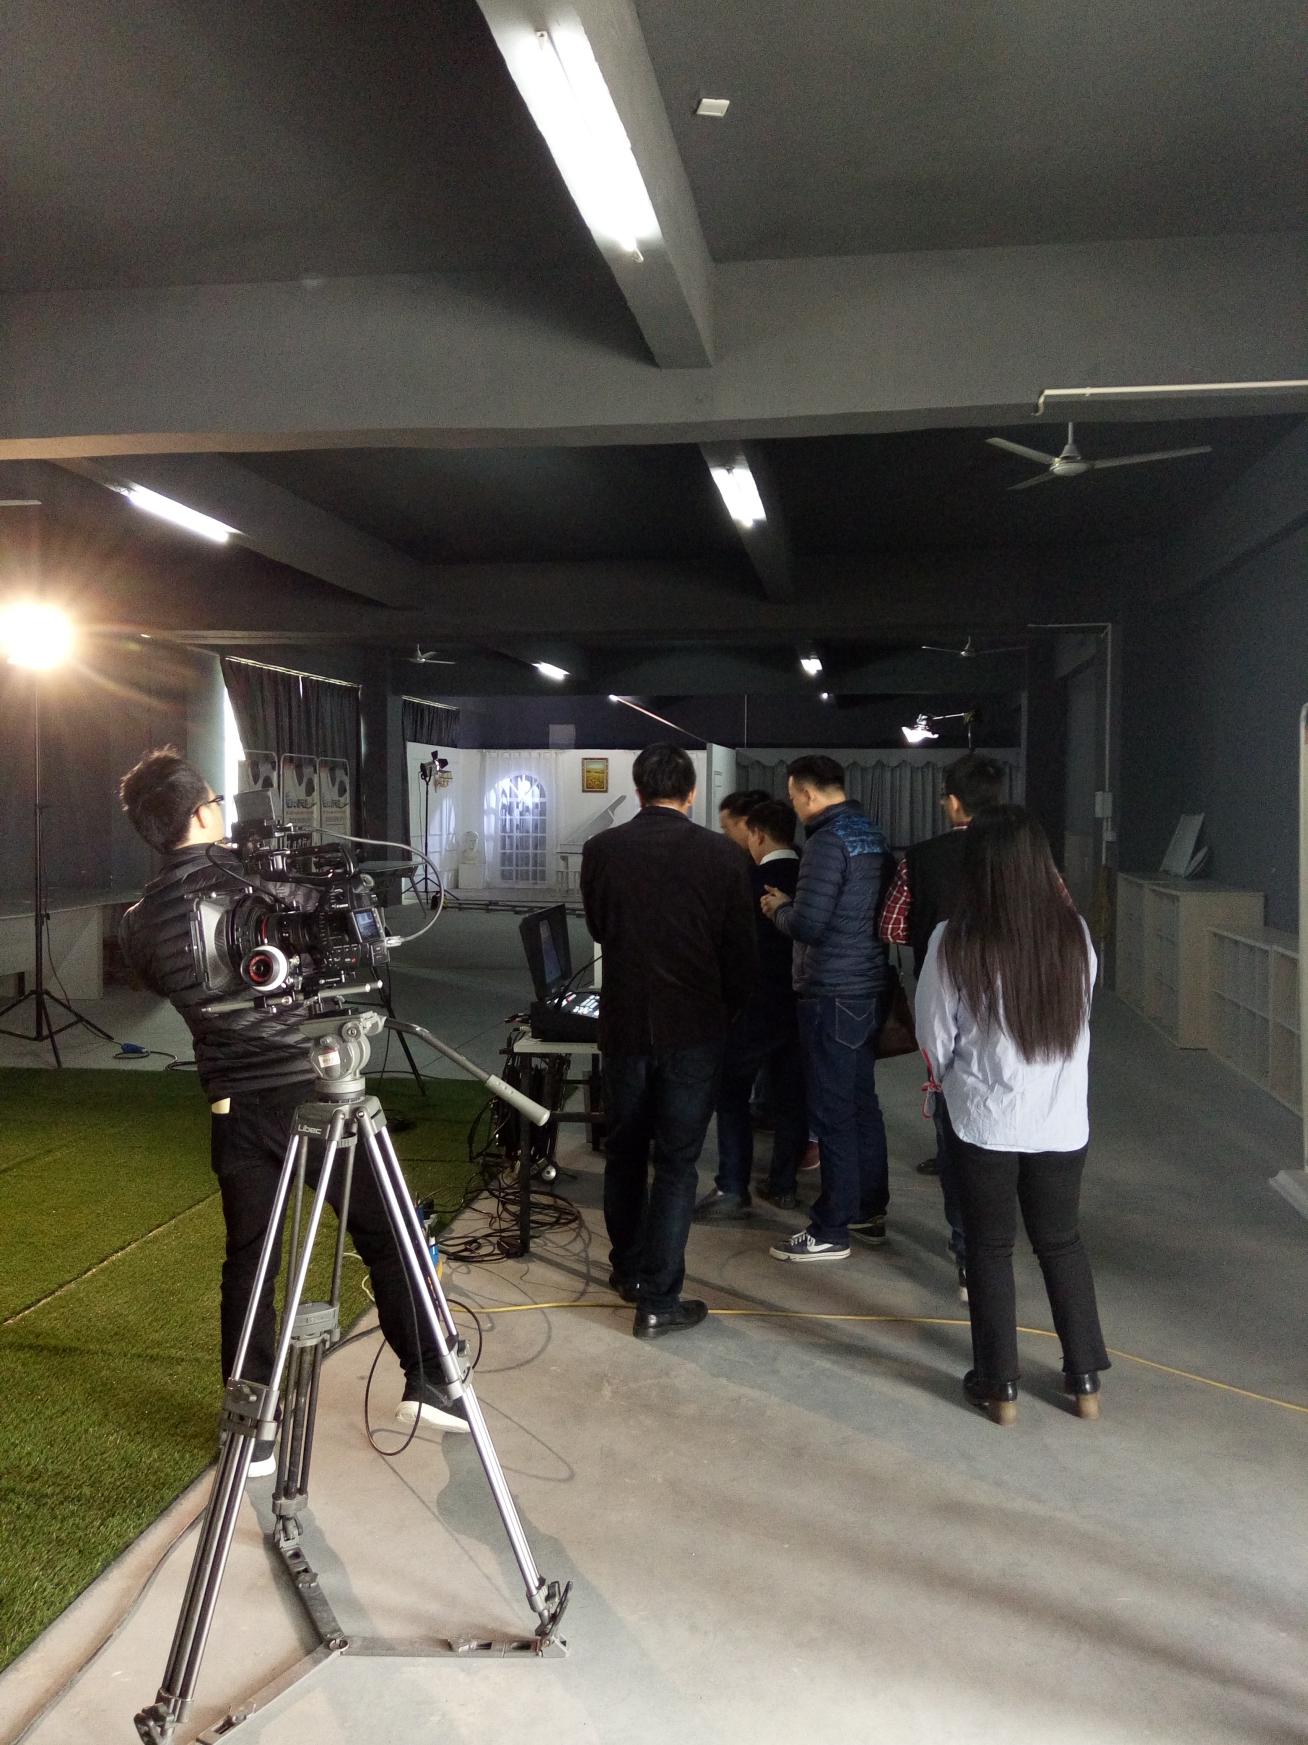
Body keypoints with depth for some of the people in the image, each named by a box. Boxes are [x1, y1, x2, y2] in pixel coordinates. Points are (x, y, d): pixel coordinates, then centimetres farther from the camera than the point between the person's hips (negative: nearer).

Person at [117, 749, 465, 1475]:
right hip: (308, 1087, -4)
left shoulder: (140, 921, 2)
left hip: (235, 1105, 4)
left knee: (248, 1262, 13)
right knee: (385, 1237, 9)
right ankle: (428, 1384, 17)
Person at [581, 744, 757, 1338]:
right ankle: (659, 1300, 6)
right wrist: (728, 1012, 13)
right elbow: (741, 953, -3)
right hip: (694, 1029, -2)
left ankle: (628, 1270, 34)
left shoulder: (601, 850, -5)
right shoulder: (722, 855, -9)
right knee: (677, 1161, 5)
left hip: (624, 1025, 2)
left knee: (623, 1152, 19)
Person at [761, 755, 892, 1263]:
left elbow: (807, 925, -21)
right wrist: (792, 903, 17)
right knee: (862, 1103, 17)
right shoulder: (872, 833, 11)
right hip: (868, 989, 9)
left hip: (832, 995, -9)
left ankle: (831, 1231, 6)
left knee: (832, 1113, -2)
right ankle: (870, 1212, 27)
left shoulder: (828, 840, -17)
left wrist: (777, 909, -2)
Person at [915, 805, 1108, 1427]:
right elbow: (1078, 1014, 8)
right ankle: (1085, 1378, 29)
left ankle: (999, 1384, 22)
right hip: (1061, 1122, 3)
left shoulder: (955, 942, -17)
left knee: (989, 1249, 13)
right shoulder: (1074, 934, -9)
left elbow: (935, 1044, -7)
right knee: (1061, 1242, 20)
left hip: (984, 1122, -3)